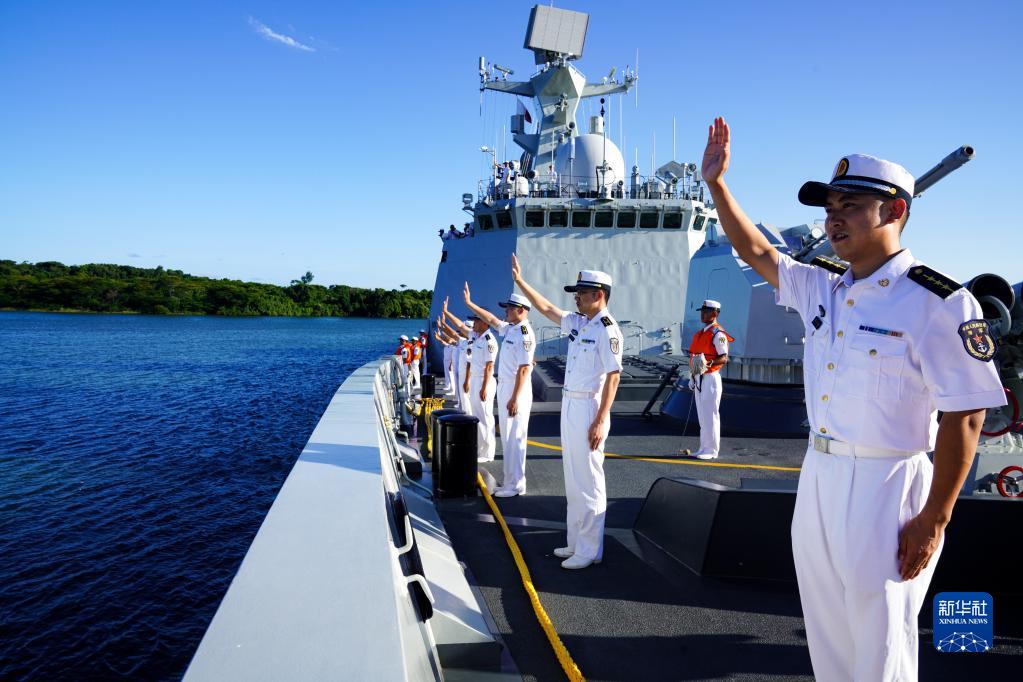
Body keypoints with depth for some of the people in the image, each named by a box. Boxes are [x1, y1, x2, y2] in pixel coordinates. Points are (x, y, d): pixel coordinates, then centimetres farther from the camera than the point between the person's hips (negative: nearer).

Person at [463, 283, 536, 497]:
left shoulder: (524, 333, -18)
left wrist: (515, 398, -24)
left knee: (514, 438, -4)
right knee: (507, 437, 15)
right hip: (504, 386, 10)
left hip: (516, 390, -10)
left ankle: (516, 485, 3)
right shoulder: (510, 328, 10)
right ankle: (510, 479, 25)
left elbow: (524, 368, -23)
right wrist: (469, 303, 26)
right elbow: (491, 320, 25)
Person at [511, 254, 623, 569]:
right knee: (573, 479, 16)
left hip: (589, 408, -9)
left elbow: (613, 376, -18)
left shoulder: (607, 329, -15)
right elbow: (547, 309, 20)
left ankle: (590, 551, 9)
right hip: (569, 405, 9)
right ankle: (576, 542, 28)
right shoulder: (578, 323, 10)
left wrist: (600, 421, -22)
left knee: (588, 481, -2)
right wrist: (520, 280, 20)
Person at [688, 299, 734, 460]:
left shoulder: (718, 334, -11)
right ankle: (704, 448, 20)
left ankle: (711, 450, 1)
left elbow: (724, 358, -17)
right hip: (699, 379, 9)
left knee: (710, 415, -5)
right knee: (702, 416, 13)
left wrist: (708, 364, -32)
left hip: (710, 379, -9)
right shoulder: (700, 334, 17)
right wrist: (693, 376, 19)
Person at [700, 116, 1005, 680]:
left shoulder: (938, 301, -16)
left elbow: (964, 418, -16)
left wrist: (933, 520, -15)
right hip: (817, 475, 7)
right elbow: (754, 250, 15)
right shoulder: (819, 287, 5)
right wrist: (715, 182, 8)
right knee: (826, 636, 21)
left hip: (886, 485, -7)